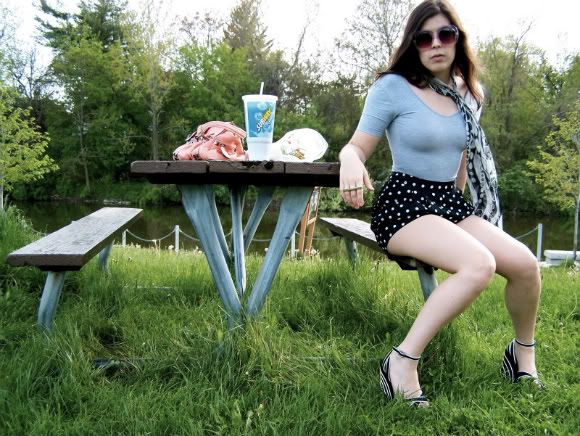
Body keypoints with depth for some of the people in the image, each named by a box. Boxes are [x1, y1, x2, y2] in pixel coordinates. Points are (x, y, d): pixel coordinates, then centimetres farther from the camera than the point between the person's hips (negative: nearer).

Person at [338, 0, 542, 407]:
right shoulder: (392, 87, -6)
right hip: (403, 205, -6)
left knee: (526, 263, -14)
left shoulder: (469, 95, 11)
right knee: (480, 265, -31)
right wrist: (350, 161, -31)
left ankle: (523, 353, 14)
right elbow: (357, 147, -8)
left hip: (451, 203, 6)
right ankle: (403, 363, -25)